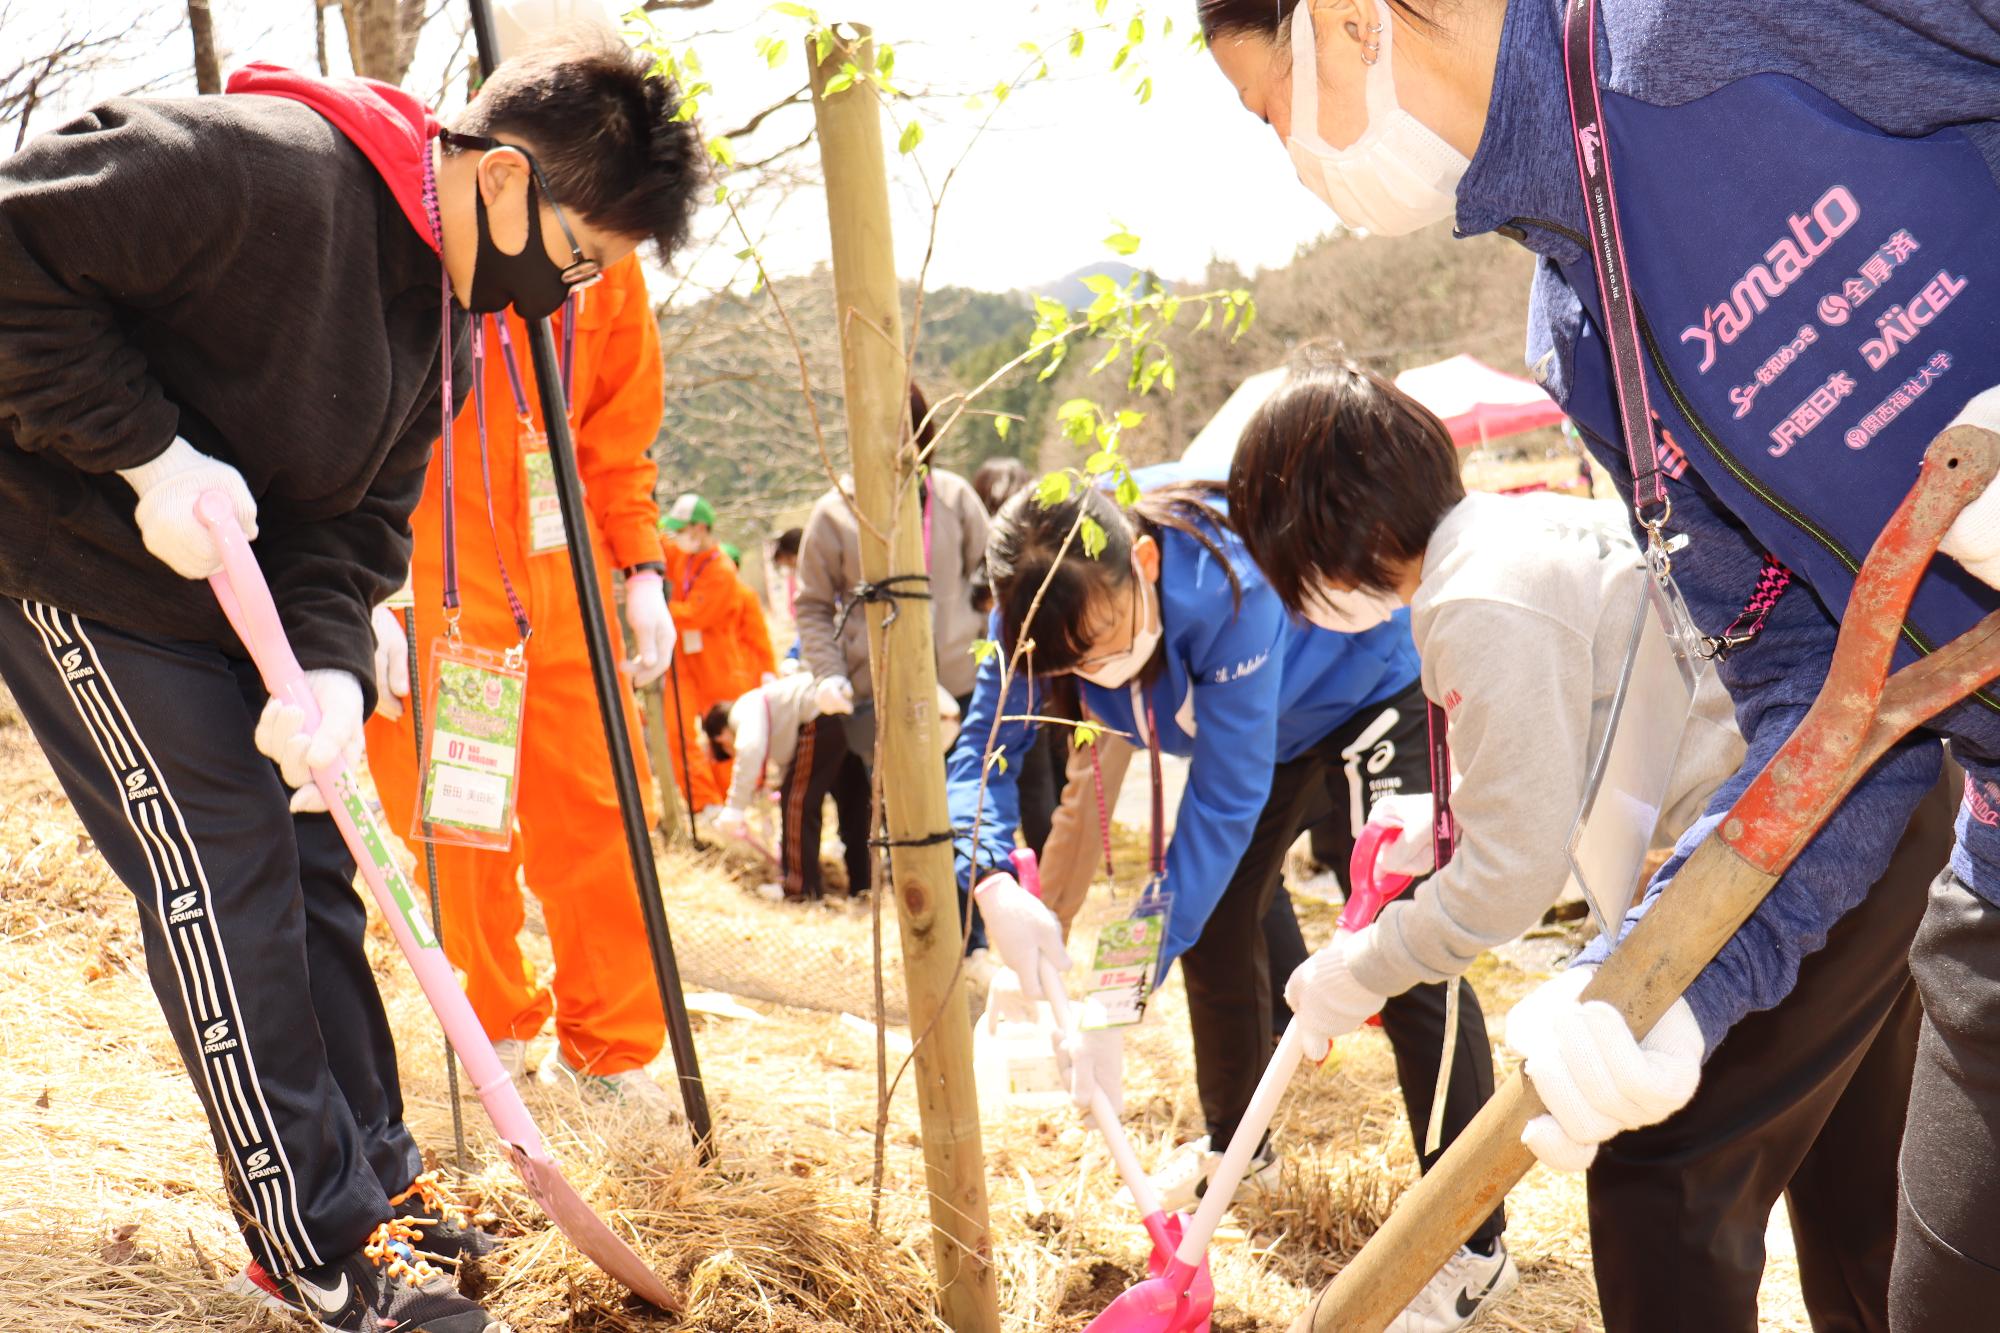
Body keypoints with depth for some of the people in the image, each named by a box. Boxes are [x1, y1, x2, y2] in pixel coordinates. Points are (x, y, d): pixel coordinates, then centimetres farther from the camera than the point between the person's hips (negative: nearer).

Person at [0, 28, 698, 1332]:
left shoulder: (447, 317, 1)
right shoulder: (266, 168, -26)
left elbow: (360, 513, 0)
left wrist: (332, 664, -17)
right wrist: (144, 451, -27)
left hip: (234, 591, 9)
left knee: (310, 861, 10)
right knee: (222, 876, -8)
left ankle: (376, 1179, 25)